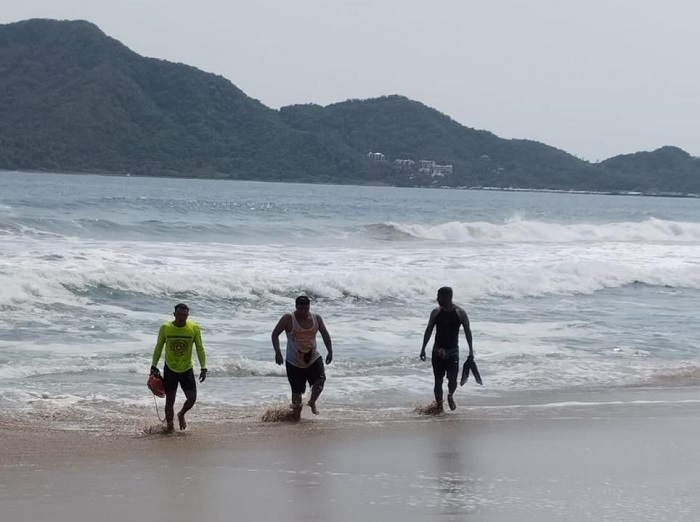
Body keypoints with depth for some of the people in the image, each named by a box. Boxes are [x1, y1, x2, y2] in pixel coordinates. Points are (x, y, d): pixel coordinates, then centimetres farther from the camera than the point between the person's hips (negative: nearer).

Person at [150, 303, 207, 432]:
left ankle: (181, 414, 26)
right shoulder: (165, 328, -10)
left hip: (187, 369, 1)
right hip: (170, 370, -1)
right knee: (170, 400, 2)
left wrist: (203, 368, -9)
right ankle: (169, 425, 21)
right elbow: (158, 348, 1)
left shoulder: (194, 328, -10)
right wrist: (154, 366, -2)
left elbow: (200, 349, -3)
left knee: (192, 398, -5)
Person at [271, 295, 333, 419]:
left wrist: (330, 351, -1)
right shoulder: (288, 319, -11)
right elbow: (275, 334, -10)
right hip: (294, 362, -2)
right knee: (297, 390, -1)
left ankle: (312, 402, 11)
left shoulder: (316, 318, 0)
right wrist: (277, 352, -22)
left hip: (313, 358, 3)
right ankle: (296, 416, 20)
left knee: (320, 380, -18)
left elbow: (325, 334, 10)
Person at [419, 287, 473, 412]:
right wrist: (423, 348, 4)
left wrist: (471, 349, -3)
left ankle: (450, 396, 23)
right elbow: (429, 330, 6)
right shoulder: (436, 312, -1)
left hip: (453, 351, -2)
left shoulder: (460, 313, -6)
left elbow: (467, 331, 0)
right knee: (438, 380, 2)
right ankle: (439, 404, 15)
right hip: (438, 351, 2)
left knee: (452, 380, -9)